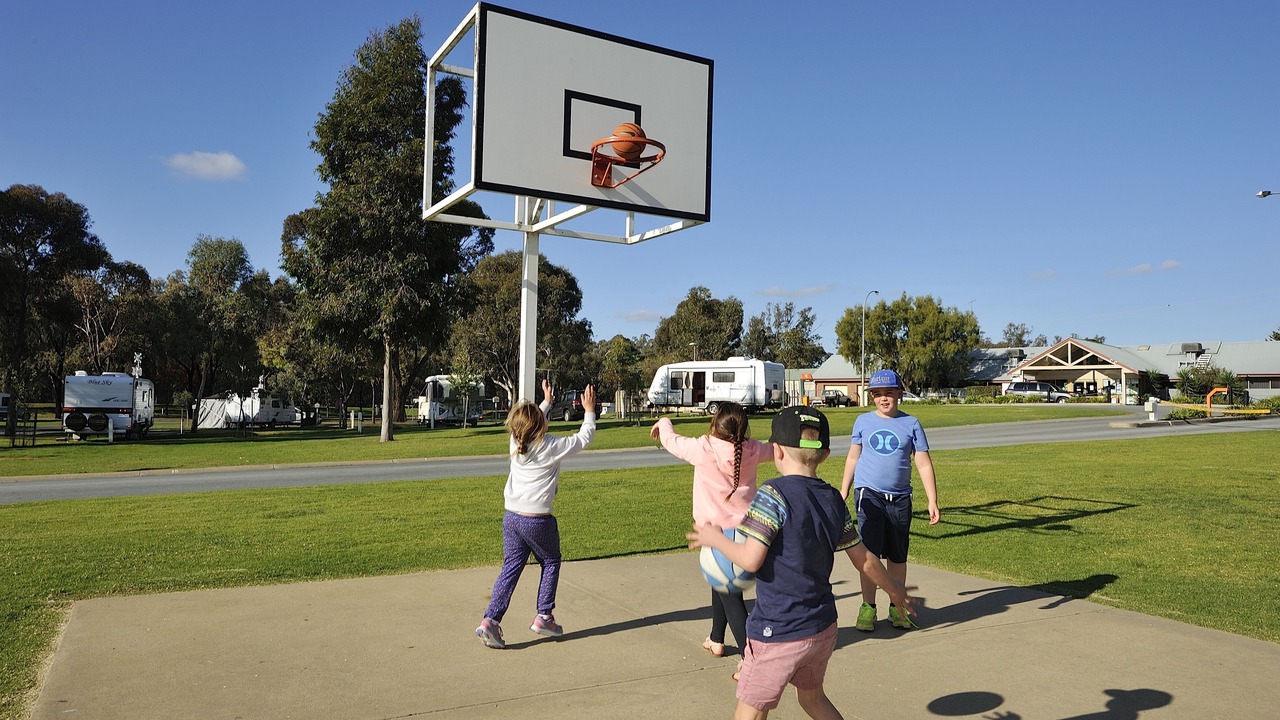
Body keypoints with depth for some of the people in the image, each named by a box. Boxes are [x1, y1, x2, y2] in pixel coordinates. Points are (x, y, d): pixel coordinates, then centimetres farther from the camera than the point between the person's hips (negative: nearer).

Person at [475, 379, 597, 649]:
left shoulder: (516, 442, 3)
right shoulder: (551, 447, -13)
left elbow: (533, 427, 26)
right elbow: (583, 439, 0)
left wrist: (546, 402, 37)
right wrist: (589, 411, 13)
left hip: (511, 516, 5)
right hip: (537, 519, -5)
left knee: (511, 568, 9)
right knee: (551, 564, 17)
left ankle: (490, 620, 0)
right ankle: (543, 616, 20)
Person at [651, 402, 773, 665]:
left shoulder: (704, 450, -16)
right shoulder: (752, 450, -3)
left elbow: (671, 441, 3)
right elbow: (773, 450, 21)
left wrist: (663, 423, 26)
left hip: (718, 530, -6)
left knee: (730, 595, -3)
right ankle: (716, 640, 41)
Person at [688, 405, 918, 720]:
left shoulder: (773, 494, -18)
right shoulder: (833, 499, 2)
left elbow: (751, 560, -23)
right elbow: (864, 560, 10)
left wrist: (715, 539, -6)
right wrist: (895, 591, 27)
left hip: (778, 634, -7)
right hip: (823, 628, 7)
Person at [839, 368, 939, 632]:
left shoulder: (911, 424, 1)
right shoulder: (863, 421, 5)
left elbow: (924, 464, 0)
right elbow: (853, 458, 13)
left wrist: (932, 502, -5)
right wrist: (843, 493, 11)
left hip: (900, 498, 1)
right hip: (869, 494, 0)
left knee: (898, 556, 9)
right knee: (869, 553, -5)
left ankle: (897, 607, 21)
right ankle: (868, 608, 5)